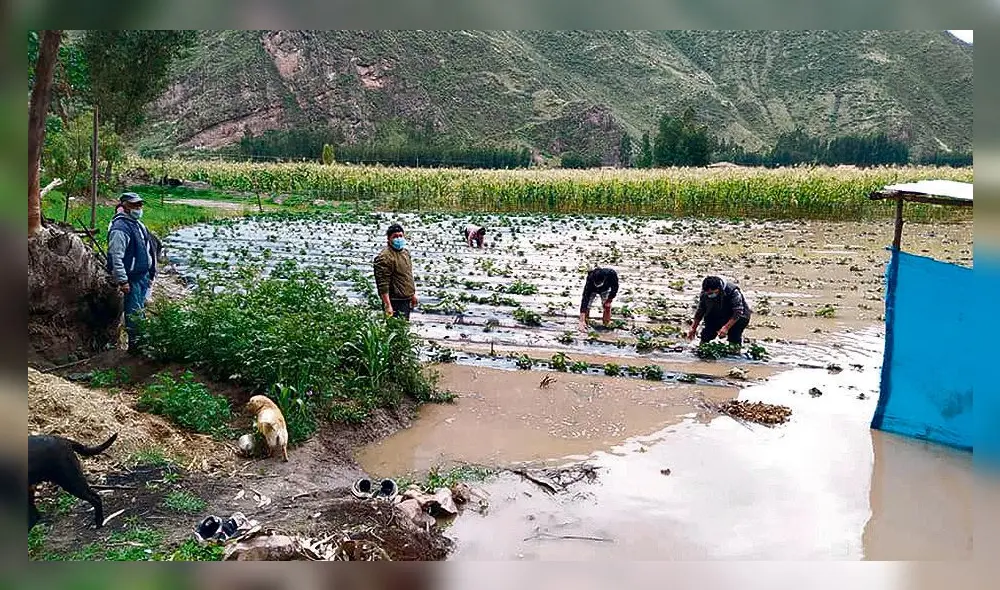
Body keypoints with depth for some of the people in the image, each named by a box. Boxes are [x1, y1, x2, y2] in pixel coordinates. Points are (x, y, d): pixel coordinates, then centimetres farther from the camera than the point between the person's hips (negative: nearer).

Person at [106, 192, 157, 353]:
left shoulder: (138, 224, 14)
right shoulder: (120, 228, -17)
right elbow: (116, 257, -21)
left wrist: (151, 273, 22)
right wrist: (122, 281, -23)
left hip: (143, 276, 9)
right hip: (132, 278, -9)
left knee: (140, 309, 16)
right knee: (134, 312, -4)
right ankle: (134, 344, 2)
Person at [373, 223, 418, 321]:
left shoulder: (405, 251, 13)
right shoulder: (384, 257, -17)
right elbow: (383, 284, -22)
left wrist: (413, 293, 23)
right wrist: (388, 306, -25)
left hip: (406, 300, 9)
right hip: (395, 302, -9)